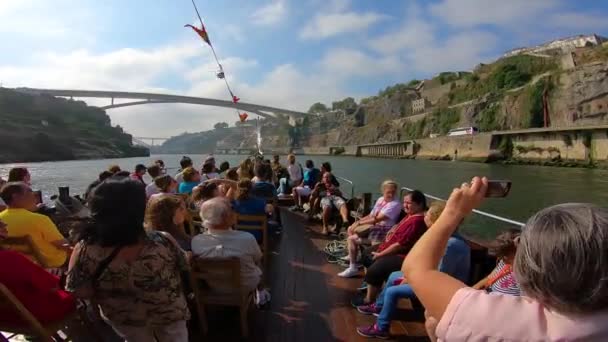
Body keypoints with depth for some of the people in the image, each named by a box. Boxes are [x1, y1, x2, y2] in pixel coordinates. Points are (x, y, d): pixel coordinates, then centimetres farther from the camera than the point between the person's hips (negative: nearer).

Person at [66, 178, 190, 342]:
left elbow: (79, 291, -17)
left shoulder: (85, 250, -32)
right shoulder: (163, 242, -34)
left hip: (122, 319, 2)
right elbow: (183, 265, -14)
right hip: (168, 314, -2)